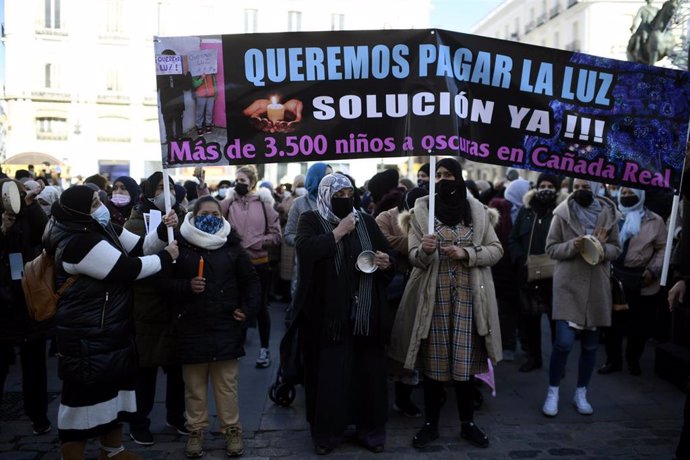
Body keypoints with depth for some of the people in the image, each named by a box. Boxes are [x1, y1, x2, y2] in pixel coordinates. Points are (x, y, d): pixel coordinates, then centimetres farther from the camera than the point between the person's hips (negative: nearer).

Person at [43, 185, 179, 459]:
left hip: (111, 330, 10)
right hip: (86, 336, -10)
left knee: (113, 388, 21)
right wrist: (165, 258, -11)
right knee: (85, 394, 1)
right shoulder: (78, 244, -24)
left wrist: (163, 231, -11)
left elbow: (141, 247, 7)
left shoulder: (105, 230, 5)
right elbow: (128, 269, -24)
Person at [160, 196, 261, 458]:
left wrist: (248, 309, -3)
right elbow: (164, 283, -2)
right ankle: (196, 431, 27)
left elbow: (251, 281, 8)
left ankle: (232, 431, 22)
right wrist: (187, 286, -19)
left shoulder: (232, 246, 3)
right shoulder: (181, 246, -2)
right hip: (191, 328, 0)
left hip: (226, 327, 1)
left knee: (226, 385, 8)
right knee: (195, 385, 11)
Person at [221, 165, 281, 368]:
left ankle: (264, 349, 23)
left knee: (261, 306, 9)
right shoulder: (229, 203, 0)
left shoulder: (264, 204, -3)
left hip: (259, 263, -1)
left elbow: (276, 235, -4)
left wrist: (255, 242, -13)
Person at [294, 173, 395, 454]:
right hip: (328, 314, -3)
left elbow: (389, 253, 13)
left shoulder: (366, 222, 10)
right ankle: (326, 432, 19)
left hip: (366, 313, 3)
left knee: (369, 370, 10)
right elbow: (305, 249, -19)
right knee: (329, 373, 4)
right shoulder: (311, 220, 1)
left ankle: (371, 429, 24)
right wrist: (338, 232, -16)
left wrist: (387, 262, -9)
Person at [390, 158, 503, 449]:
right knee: (434, 360, 4)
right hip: (434, 296, 0)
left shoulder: (477, 210, 5)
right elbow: (414, 258, -1)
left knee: (464, 360, 4)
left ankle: (468, 423, 21)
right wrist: (425, 250, -23)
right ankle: (430, 423, 18)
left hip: (468, 295, 1)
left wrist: (466, 253, -11)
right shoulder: (421, 210, 2)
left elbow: (496, 250, 6)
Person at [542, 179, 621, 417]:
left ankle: (581, 394, 25)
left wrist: (603, 248, -15)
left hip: (597, 287, 3)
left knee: (590, 344, 10)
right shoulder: (563, 213, -4)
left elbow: (616, 249, 7)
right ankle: (553, 393, 8)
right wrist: (572, 246, -22)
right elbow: (551, 248, -3)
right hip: (568, 285, -3)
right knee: (564, 342, -10)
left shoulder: (608, 214, 3)